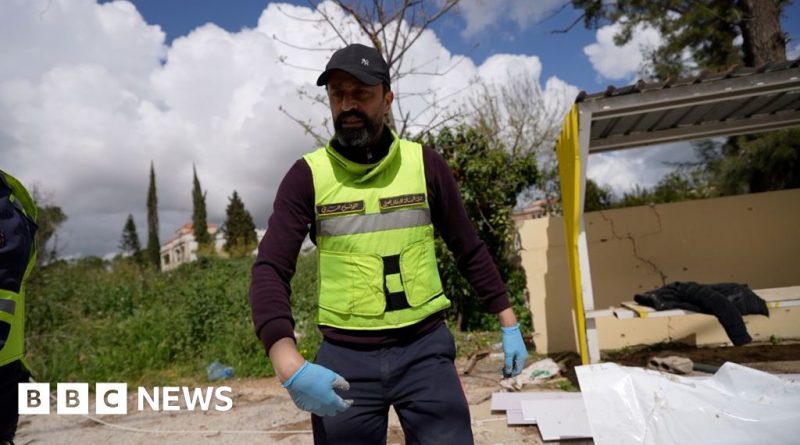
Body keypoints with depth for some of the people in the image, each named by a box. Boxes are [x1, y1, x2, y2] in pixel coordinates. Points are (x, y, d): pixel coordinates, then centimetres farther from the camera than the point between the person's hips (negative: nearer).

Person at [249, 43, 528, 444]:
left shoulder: (425, 164, 0)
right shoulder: (307, 175, -4)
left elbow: (470, 250, 8)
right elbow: (270, 271, -10)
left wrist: (509, 323, 10)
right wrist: (289, 363, -25)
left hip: (425, 350, 1)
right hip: (344, 358, 0)